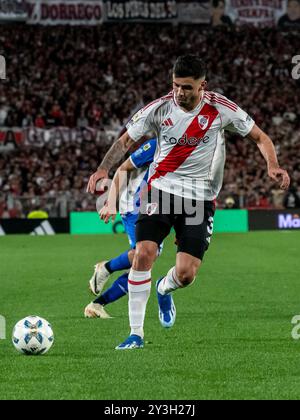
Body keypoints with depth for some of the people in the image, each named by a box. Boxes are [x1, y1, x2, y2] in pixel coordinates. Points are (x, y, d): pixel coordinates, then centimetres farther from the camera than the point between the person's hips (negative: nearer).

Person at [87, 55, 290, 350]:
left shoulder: (220, 109, -7)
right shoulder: (159, 109, -6)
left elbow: (260, 138, 3)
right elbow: (126, 141, 3)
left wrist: (273, 166, -16)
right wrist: (103, 169, -14)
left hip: (200, 198, 0)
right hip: (160, 190, 0)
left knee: (185, 274, -9)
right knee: (143, 254, -19)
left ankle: (164, 289, 32)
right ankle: (136, 333, -8)